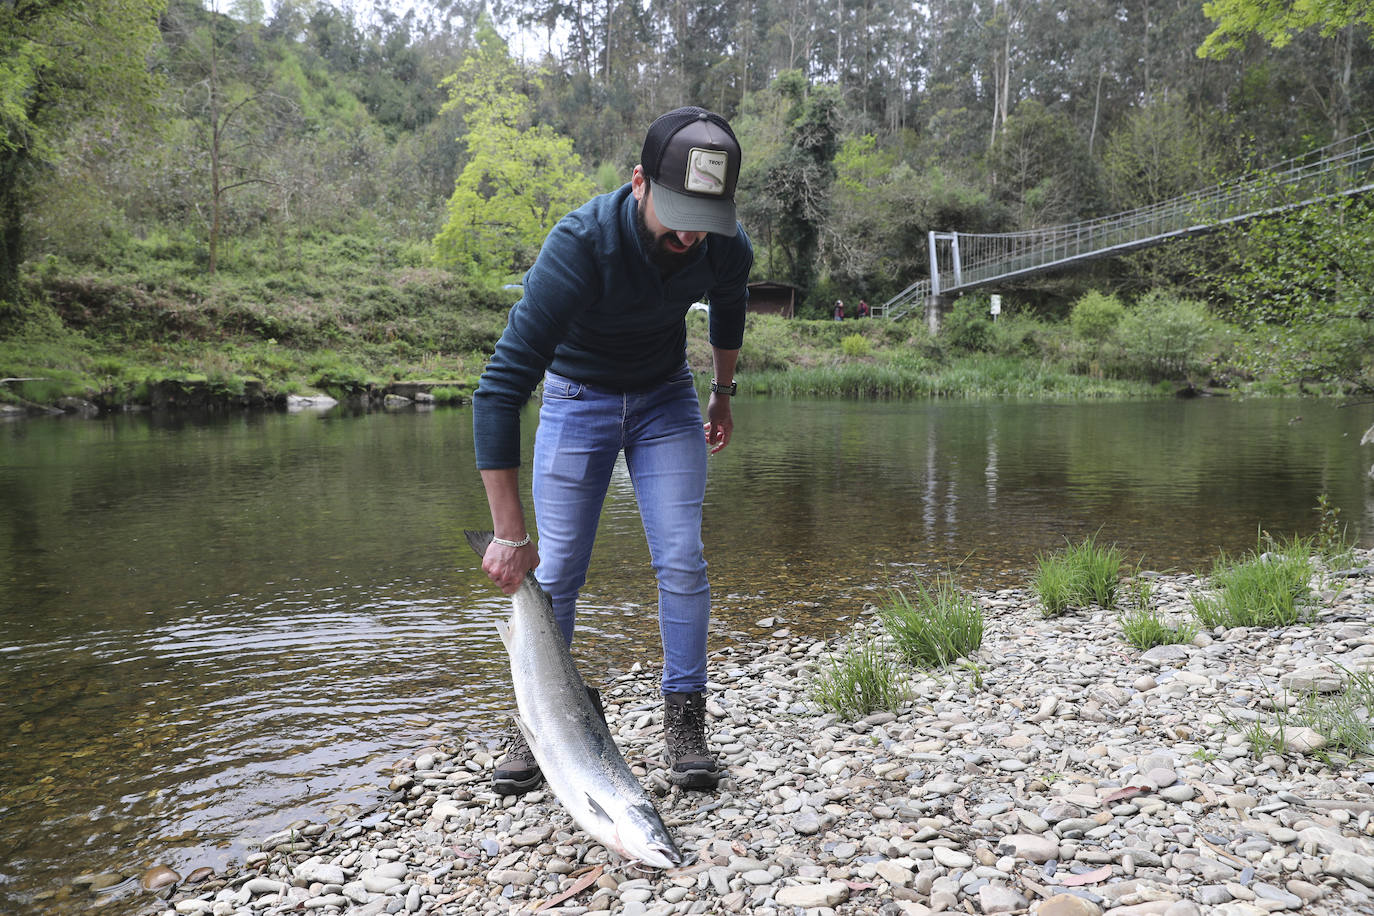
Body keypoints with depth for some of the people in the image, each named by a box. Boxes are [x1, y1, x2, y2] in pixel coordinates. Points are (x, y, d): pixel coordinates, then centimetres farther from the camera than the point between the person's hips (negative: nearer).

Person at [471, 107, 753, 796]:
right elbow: (500, 386, -38)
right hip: (577, 397, -2)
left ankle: (684, 720, 8)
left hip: (666, 397, 3)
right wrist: (508, 533, -39)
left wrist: (723, 395, 17)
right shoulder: (581, 244, -36)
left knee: (682, 563, -7)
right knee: (555, 570, -3)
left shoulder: (725, 248, -22)